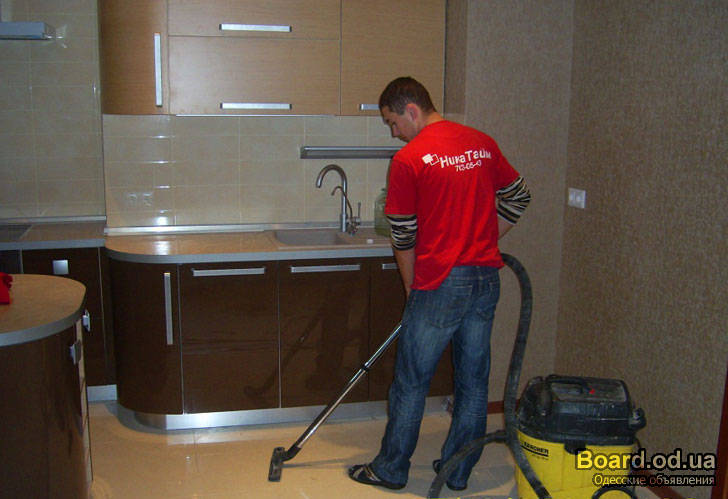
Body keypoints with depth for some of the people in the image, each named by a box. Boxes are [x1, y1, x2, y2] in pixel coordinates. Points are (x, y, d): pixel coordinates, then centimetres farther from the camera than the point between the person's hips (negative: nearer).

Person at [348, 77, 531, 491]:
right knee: (474, 379, 14)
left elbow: (403, 236, -4)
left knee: (412, 382, 9)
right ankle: (459, 471, 27)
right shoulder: (483, 144, 8)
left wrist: (412, 288, 9)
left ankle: (392, 469, 23)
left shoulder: (408, 160, -9)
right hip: (487, 278, 6)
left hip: (441, 283, -6)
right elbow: (519, 196, 19)